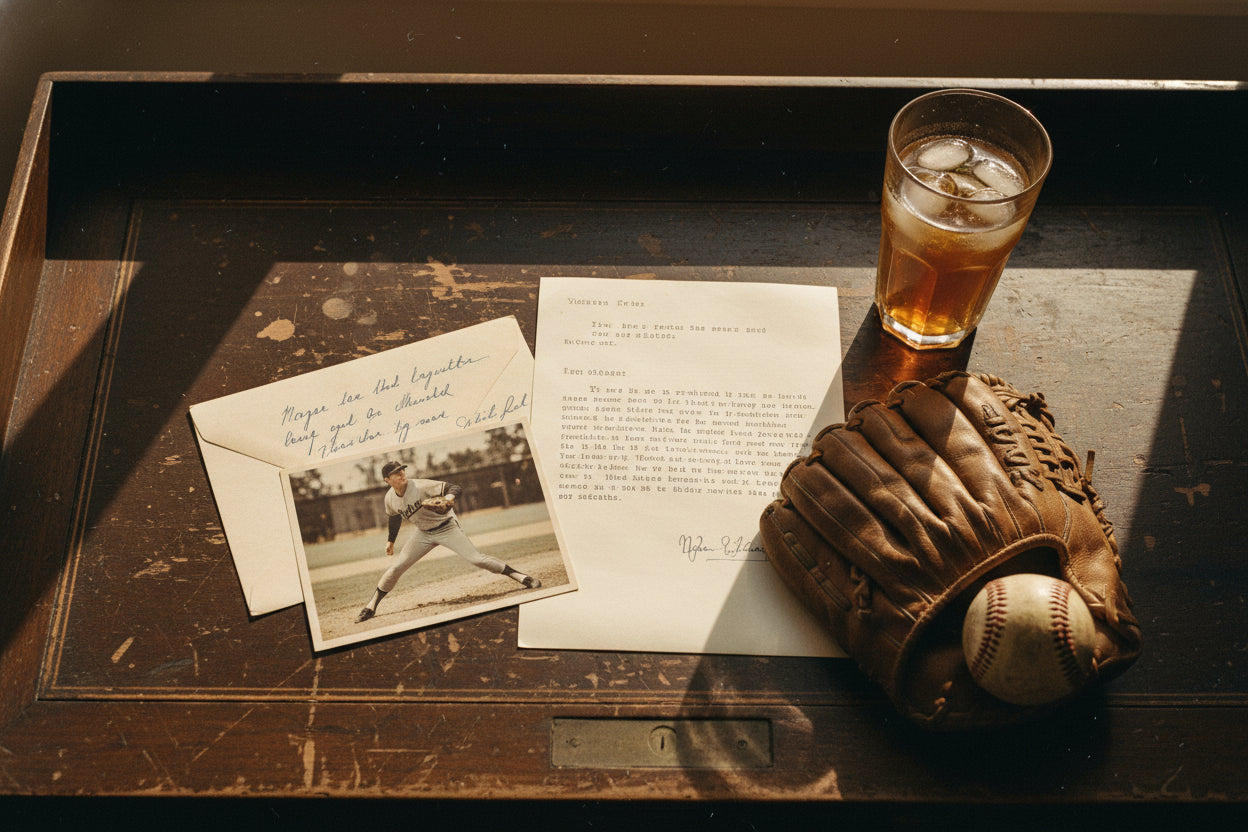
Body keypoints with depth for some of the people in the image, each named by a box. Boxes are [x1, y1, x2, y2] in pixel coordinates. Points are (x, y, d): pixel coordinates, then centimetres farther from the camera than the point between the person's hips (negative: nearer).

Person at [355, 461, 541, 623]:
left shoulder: (420, 486, -25)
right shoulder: (390, 499, -8)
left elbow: (455, 488, -30)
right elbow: (395, 518, 15)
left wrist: (449, 497, -52)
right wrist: (391, 540, 22)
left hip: (446, 528, -4)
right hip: (423, 534, 4)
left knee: (476, 559, -15)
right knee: (396, 567, -3)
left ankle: (521, 577, -7)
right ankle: (370, 607, 11)